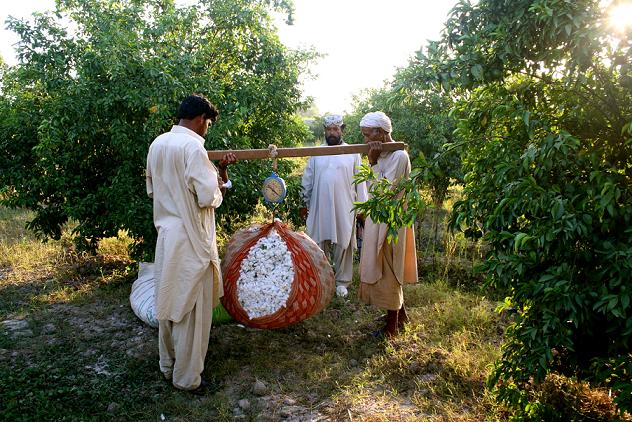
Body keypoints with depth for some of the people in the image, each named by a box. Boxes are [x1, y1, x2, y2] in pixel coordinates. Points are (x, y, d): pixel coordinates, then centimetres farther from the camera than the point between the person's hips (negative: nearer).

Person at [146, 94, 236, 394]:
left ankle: (168, 366, 34)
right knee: (192, 308, 4)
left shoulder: (157, 144, 8)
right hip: (190, 239, -8)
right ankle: (187, 377, 17)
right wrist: (220, 186, -1)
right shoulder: (192, 146, -18)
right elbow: (209, 197, -21)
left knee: (170, 303, 19)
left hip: (165, 234, 8)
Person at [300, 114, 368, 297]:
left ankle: (342, 281, 15)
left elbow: (359, 182, 3)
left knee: (343, 244, 4)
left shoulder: (353, 153, 2)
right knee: (320, 243, 6)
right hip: (319, 207, 2)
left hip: (344, 208, -2)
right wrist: (304, 203, 10)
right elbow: (307, 180, 11)